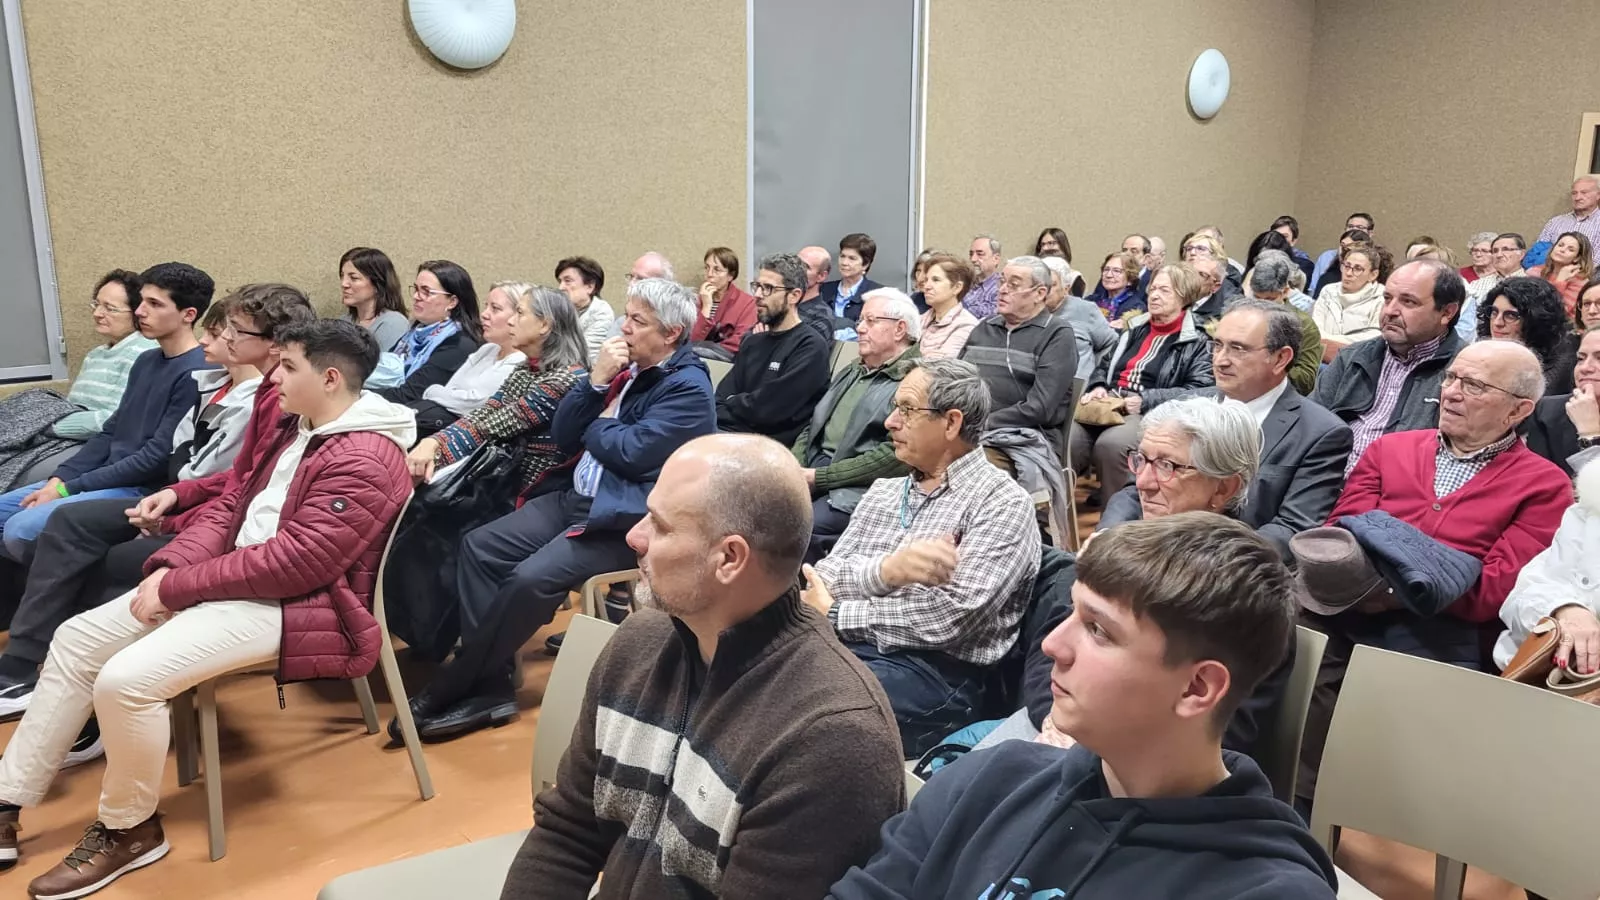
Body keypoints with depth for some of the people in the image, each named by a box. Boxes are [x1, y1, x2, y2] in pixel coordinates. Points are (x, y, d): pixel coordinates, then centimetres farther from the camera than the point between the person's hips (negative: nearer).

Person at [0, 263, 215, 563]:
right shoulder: (146, 361, 14)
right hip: (106, 476, 10)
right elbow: (110, 432, 17)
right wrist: (59, 478, 2)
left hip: (140, 490, -10)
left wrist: (69, 489, -14)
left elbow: (157, 458, -20)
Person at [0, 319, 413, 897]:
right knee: (76, 639, 8)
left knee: (125, 679, -24)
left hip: (293, 605, -10)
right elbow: (234, 505, 15)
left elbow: (294, 561, -26)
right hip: (238, 580, 11)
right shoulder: (299, 431, 14)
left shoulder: (363, 460, -20)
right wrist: (170, 567, -3)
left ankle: (129, 830, 1)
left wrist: (176, 588, -18)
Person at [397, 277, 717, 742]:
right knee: (479, 546, -4)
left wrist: (594, 423, -1)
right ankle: (489, 685, -5)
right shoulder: (625, 366, 12)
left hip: (626, 519, -9)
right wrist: (596, 381, -6)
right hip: (576, 499, 9)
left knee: (532, 578, -25)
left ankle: (450, 688, -8)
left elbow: (630, 453, -20)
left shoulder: (689, 388, -10)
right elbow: (563, 436, 7)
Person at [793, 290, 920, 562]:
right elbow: (811, 428, 22)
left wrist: (819, 477, -15)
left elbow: (896, 455, -16)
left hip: (857, 487, -8)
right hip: (810, 471, 8)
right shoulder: (849, 373, 22)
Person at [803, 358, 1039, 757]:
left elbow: (949, 618, -16)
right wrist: (886, 569, -17)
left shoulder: (1002, 502, -5)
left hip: (938, 672, -6)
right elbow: (823, 576, 5)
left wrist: (835, 614, -7)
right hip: (841, 647, 7)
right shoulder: (883, 490, 16)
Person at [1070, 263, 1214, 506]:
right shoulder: (1135, 328, 24)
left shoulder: (1197, 342, 5)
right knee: (1064, 438, -25)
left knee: (1110, 444, -36)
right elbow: (1106, 366, 29)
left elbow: (1199, 391, -7)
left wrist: (1145, 400, -15)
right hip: (1108, 405, 5)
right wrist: (1098, 387, 4)